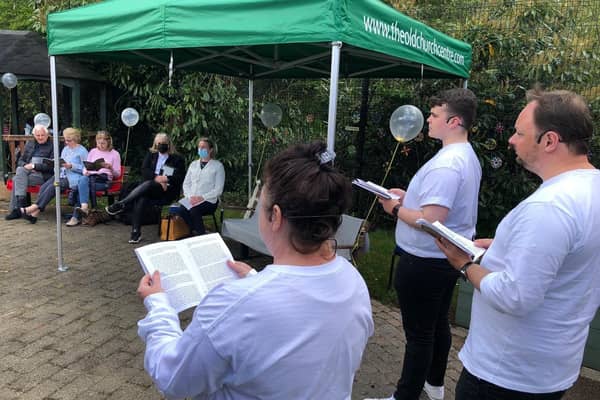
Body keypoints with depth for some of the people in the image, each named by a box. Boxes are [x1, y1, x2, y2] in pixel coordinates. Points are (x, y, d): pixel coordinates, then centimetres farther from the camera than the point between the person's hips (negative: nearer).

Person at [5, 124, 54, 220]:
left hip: (43, 174, -5)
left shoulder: (52, 146, 2)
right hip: (27, 171, 5)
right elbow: (20, 160, 19)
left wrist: (34, 166, -14)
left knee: (16, 180, -24)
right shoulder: (29, 143, 21)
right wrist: (25, 166, -4)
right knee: (20, 170, -28)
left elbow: (51, 166, -7)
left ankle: (16, 209, -21)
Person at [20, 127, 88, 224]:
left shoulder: (82, 151, 0)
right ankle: (35, 214, -26)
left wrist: (71, 166, -16)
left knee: (52, 187, -28)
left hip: (72, 179, -7)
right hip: (62, 175, 7)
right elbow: (61, 165, 25)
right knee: (44, 186, -19)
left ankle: (34, 207, -24)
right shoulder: (65, 149, 24)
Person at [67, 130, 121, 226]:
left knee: (82, 184, -32)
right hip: (91, 177, 3)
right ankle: (84, 207, -52)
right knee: (83, 179, -36)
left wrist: (110, 168, -13)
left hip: (105, 180, -3)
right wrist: (86, 172, -4)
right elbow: (85, 168, 20)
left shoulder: (115, 154, 11)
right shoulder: (93, 151, 23)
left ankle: (76, 216, -34)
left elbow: (118, 174, 7)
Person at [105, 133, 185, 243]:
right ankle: (136, 232, -32)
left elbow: (180, 178, 0)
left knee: (148, 184, -34)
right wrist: (156, 178, -11)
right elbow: (144, 171, 7)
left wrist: (165, 179, -15)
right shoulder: (151, 155, 20)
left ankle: (121, 204, -30)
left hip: (167, 192, -3)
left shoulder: (177, 159, 11)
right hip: (149, 189, 3)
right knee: (141, 199, -32)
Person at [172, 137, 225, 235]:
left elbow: (218, 190, -4)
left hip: (209, 201, -4)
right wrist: (190, 196, -5)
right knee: (180, 210, -29)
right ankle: (195, 232, -14)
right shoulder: (193, 164, 19)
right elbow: (186, 183, 15)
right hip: (192, 199, 4)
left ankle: (202, 235, -18)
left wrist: (202, 197, -15)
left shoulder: (217, 165, 4)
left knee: (194, 210, -35)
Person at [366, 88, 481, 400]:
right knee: (438, 324, 23)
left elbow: (430, 222, -30)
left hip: (425, 262, -10)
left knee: (419, 335, 3)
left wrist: (396, 209, -14)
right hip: (447, 257, 10)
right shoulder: (467, 156, 8)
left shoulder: (445, 164, -25)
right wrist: (409, 197, 11)